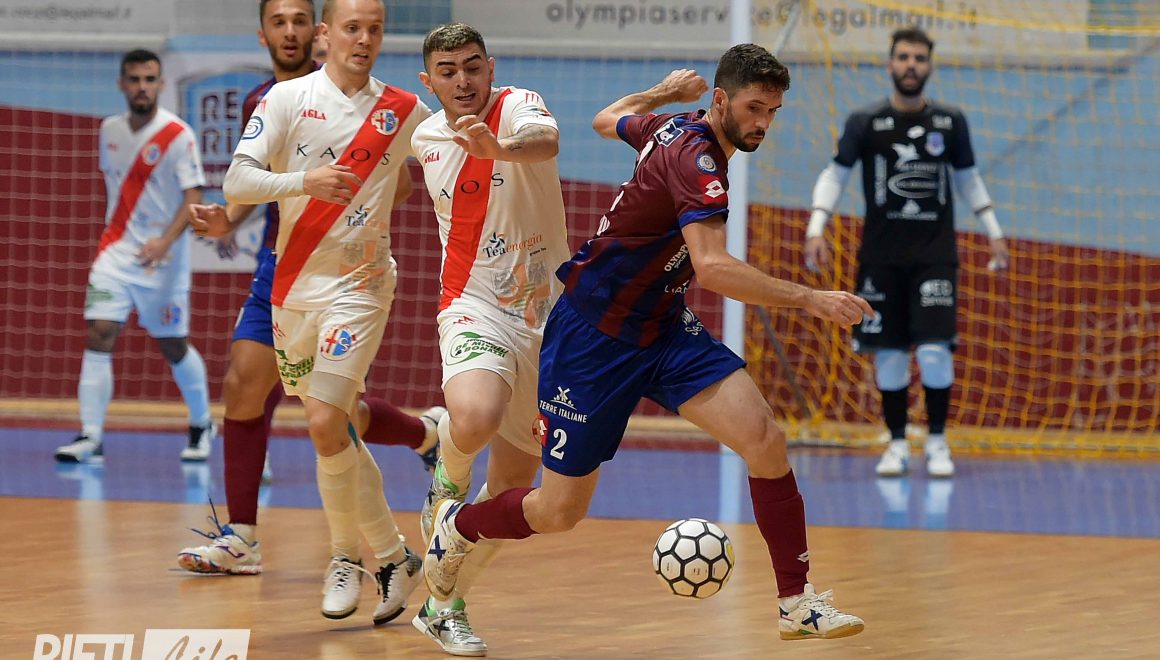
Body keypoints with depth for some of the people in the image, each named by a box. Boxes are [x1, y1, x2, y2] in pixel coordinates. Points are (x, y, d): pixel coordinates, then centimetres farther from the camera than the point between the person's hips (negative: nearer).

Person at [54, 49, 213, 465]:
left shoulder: (178, 135, -12)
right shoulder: (110, 130, 5)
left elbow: (193, 197, -17)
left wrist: (166, 240, -32)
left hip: (162, 259, -4)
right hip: (115, 251, 4)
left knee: (173, 346, 8)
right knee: (98, 334, -12)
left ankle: (201, 425, 32)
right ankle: (90, 438, -13)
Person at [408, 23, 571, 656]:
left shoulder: (518, 105, -12)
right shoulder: (424, 139, 2)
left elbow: (545, 141, -39)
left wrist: (497, 147, -59)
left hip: (546, 313, 0)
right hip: (475, 310, 0)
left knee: (512, 485, 9)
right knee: (476, 418, -35)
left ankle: (443, 605, 28)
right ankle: (446, 477, 0)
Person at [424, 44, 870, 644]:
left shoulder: (675, 125, 2)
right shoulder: (695, 157, -26)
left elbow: (607, 120, 24)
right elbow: (712, 268, -40)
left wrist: (663, 92, 42)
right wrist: (809, 300, -41)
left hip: (662, 331, 8)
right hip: (591, 340, -8)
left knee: (764, 439, -15)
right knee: (559, 512, 3)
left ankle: (798, 602, -10)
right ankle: (457, 527, 34)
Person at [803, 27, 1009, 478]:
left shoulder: (951, 122, 4)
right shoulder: (865, 122, -1)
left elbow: (967, 179, 17)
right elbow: (835, 175, 3)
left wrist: (994, 233, 17)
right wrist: (816, 229, -9)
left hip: (935, 255, 0)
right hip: (881, 256, 0)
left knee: (935, 351, -11)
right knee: (889, 355, 1)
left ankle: (938, 442, 4)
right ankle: (897, 444, 15)